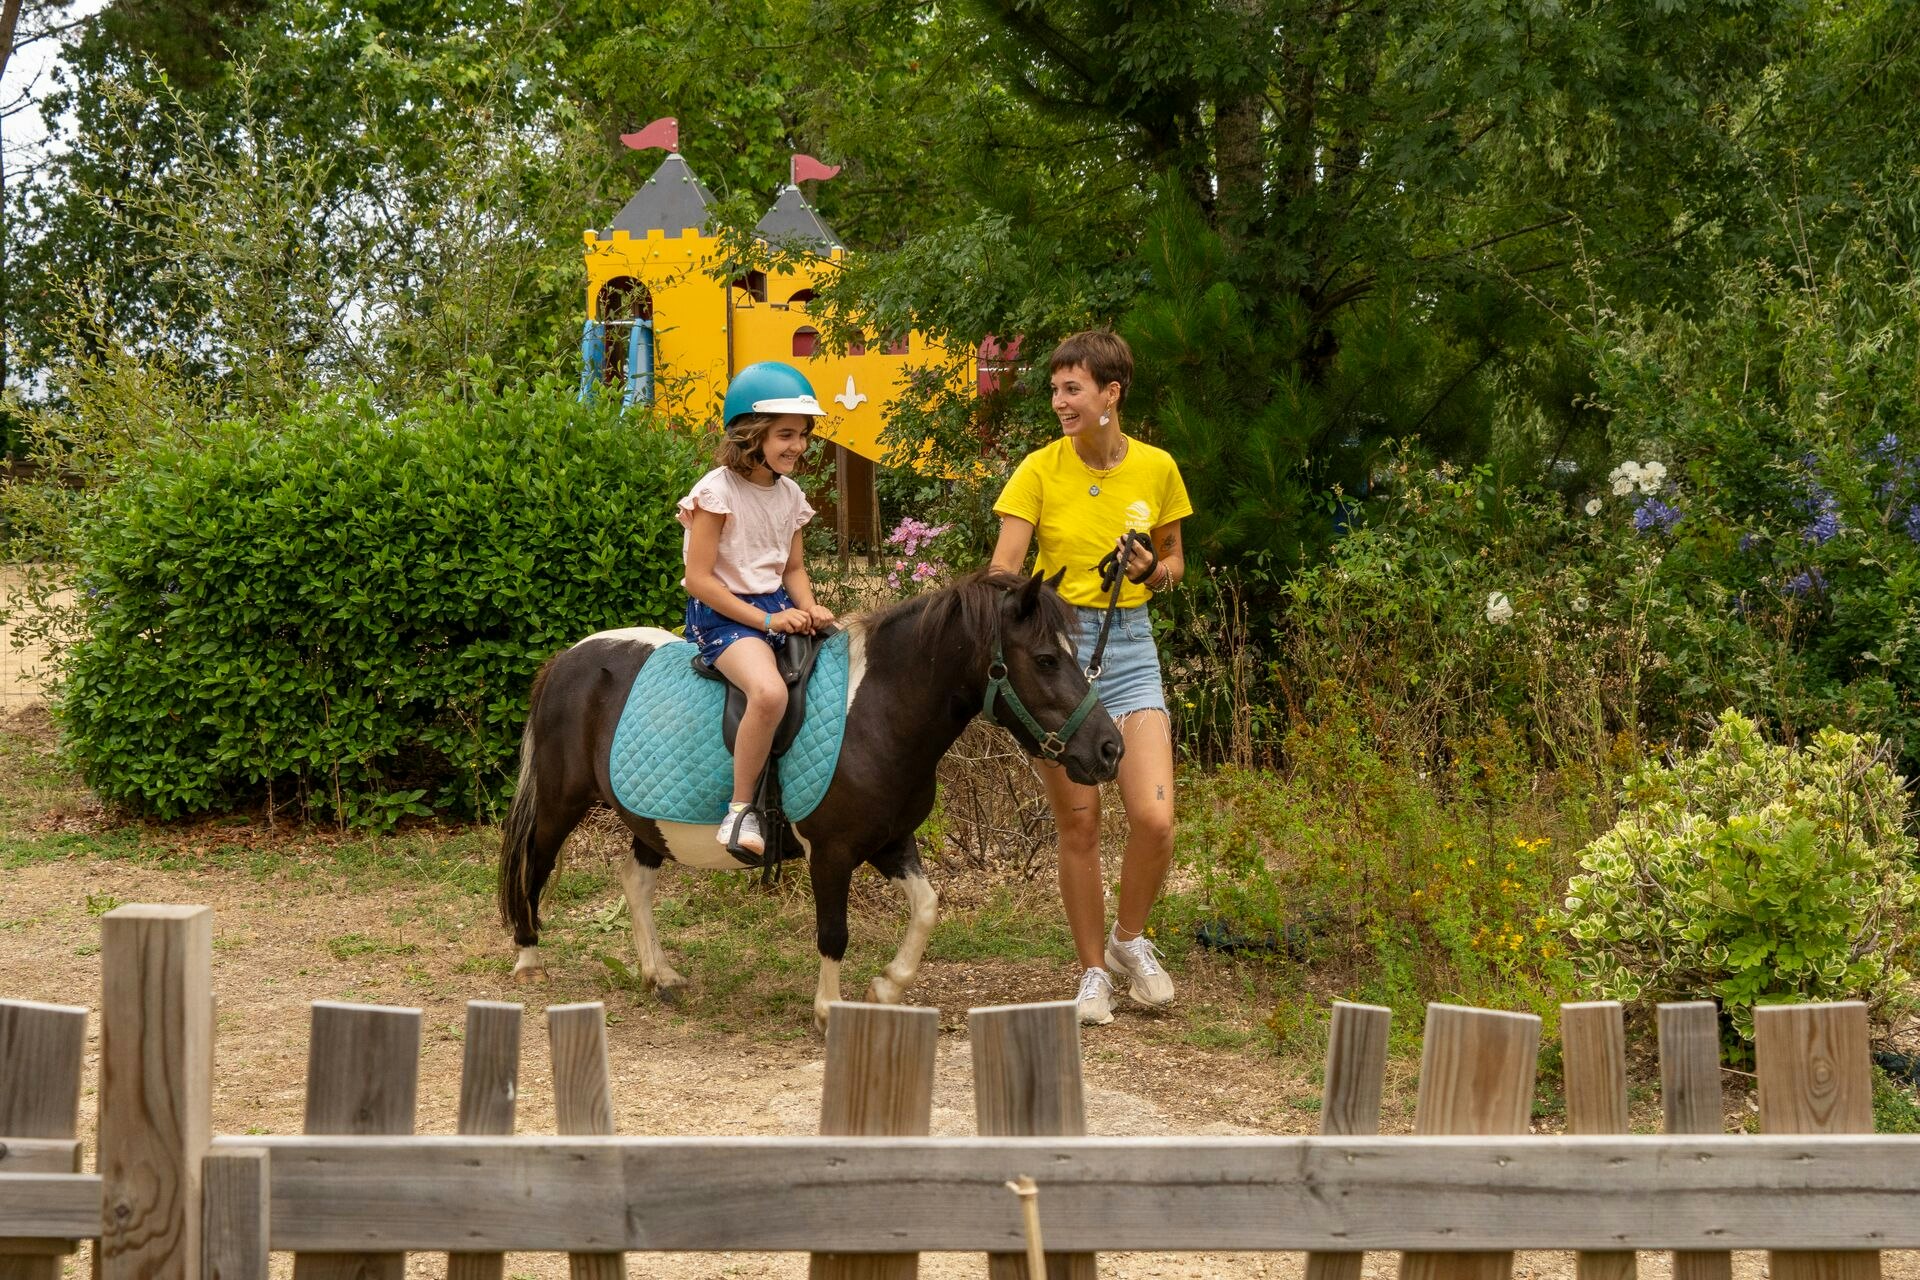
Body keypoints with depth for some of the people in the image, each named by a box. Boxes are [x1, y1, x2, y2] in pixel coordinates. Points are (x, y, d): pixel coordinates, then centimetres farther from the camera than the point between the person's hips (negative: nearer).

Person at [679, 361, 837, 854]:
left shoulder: (790, 495, 10)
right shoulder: (719, 491, -13)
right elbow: (699, 579, -15)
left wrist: (808, 609, -5)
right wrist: (765, 620, -19)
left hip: (777, 609, 8)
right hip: (722, 612, -8)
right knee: (769, 692, -36)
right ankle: (740, 809, -23)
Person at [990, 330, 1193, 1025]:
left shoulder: (1157, 469, 1)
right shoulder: (1040, 470, -5)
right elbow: (1003, 570, -10)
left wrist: (1155, 573, -8)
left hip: (1130, 645, 1)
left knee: (1154, 819, -11)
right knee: (1077, 826, 2)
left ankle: (1129, 939, 16)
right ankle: (1093, 972, 17)